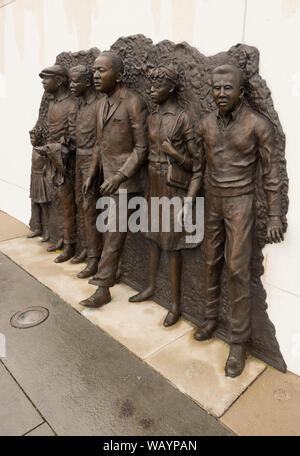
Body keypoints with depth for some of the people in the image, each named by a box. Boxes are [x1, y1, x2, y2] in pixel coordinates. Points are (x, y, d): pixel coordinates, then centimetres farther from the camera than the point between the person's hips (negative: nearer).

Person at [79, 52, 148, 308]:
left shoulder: (134, 104, -12)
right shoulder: (102, 103, 13)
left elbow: (142, 148, -15)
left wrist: (119, 177, -21)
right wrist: (91, 174, 16)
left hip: (125, 180, -7)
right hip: (108, 177, 8)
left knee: (114, 235, -3)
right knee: (112, 229, 15)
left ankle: (103, 288, 6)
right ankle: (111, 273, 31)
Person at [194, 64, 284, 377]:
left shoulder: (258, 125, -10)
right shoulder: (205, 124, 4)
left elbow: (270, 174, -6)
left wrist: (274, 217, -8)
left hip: (240, 203, -4)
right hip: (212, 201, 5)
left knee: (237, 269, -5)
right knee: (212, 263, 12)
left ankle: (238, 341, 9)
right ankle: (210, 317, 31)